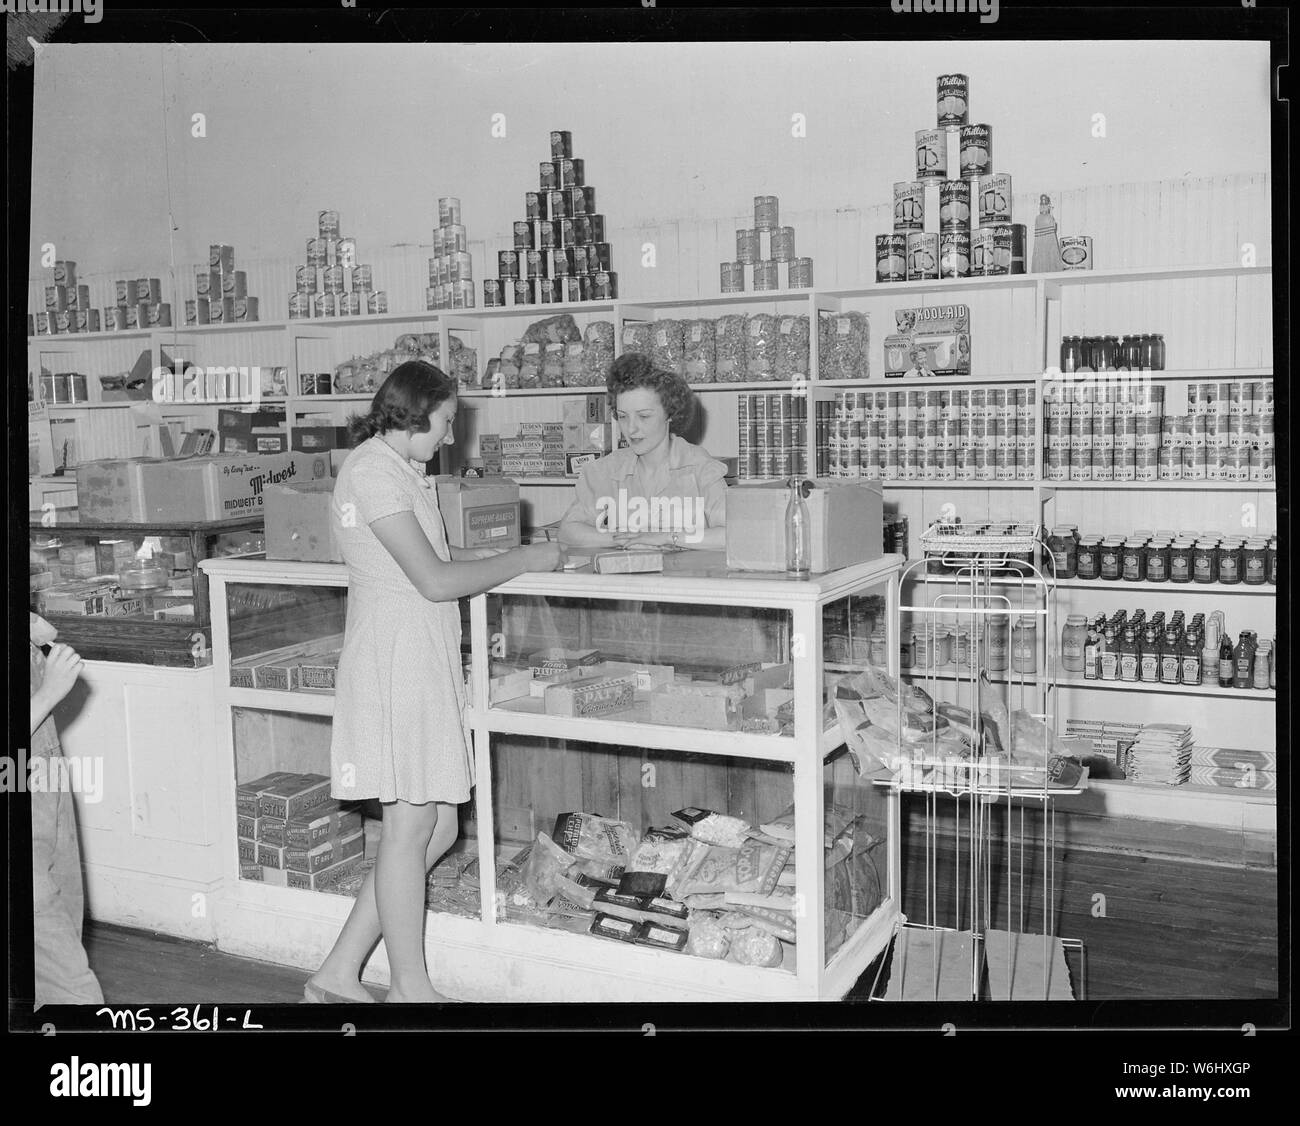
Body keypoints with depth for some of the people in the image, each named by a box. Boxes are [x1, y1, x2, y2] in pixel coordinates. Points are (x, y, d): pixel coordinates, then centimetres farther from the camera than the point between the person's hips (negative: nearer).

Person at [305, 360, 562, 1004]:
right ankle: (411, 989, 14)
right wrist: (525, 560, -8)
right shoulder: (374, 470, -13)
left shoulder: (394, 469, 18)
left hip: (424, 664, 10)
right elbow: (435, 581, -18)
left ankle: (338, 976, 18)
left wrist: (497, 555, 11)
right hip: (395, 660, -10)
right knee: (410, 829, -1)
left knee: (438, 828, 10)